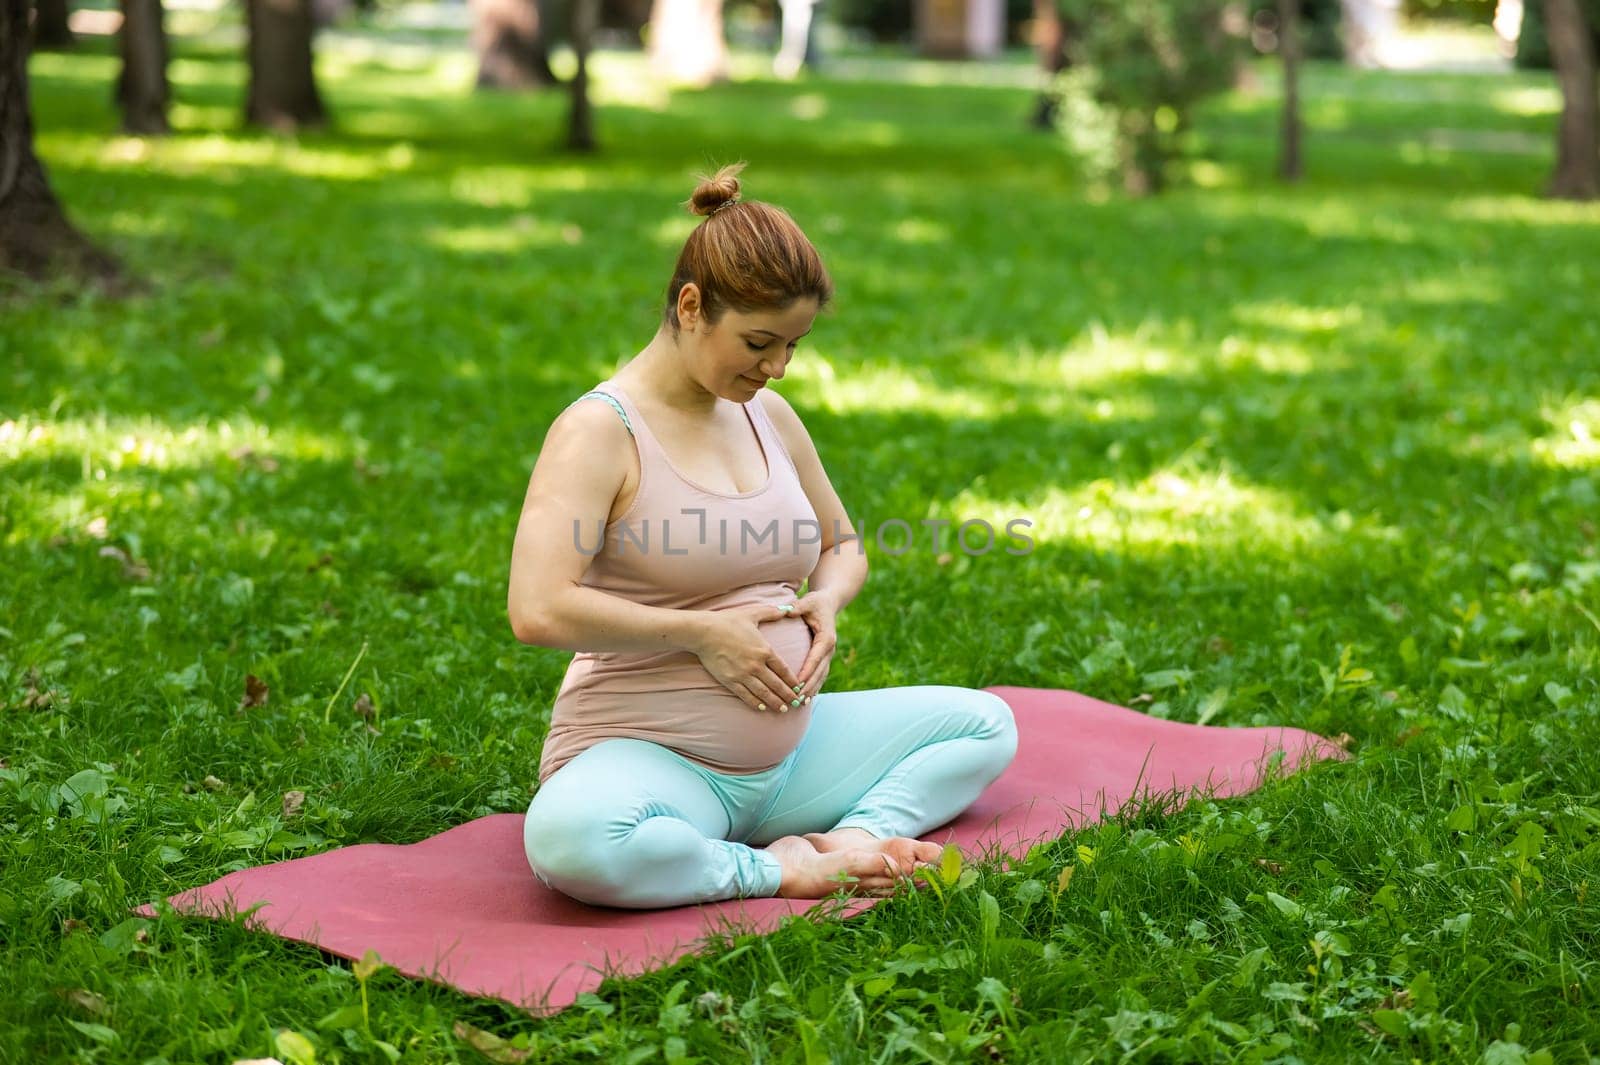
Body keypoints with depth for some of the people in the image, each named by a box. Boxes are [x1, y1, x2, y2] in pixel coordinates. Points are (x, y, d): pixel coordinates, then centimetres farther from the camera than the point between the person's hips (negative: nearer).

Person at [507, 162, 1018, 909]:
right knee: (570, 838, -41)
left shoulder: (768, 416, 9)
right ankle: (778, 872, -24)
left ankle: (855, 834, -16)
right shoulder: (599, 431, -13)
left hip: (787, 752, 8)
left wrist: (826, 601, -1)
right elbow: (537, 610, -25)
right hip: (648, 757, -7)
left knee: (984, 722, 6)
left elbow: (844, 547, 23)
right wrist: (699, 632, -19)